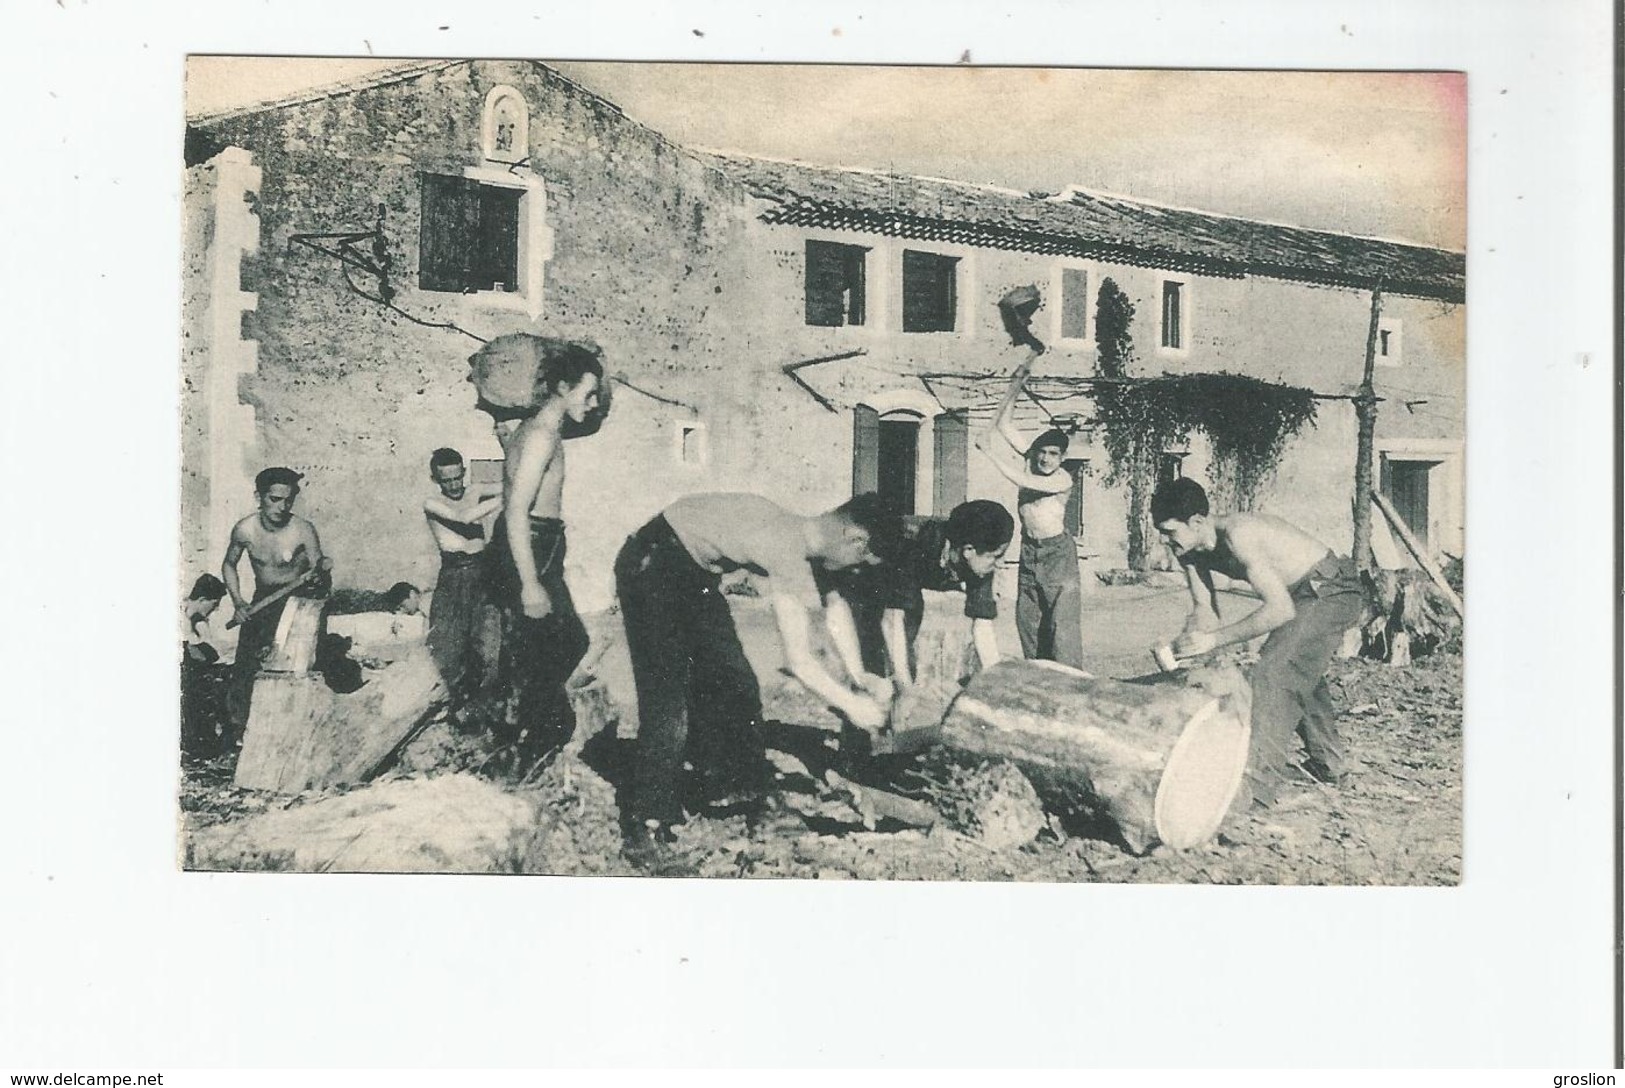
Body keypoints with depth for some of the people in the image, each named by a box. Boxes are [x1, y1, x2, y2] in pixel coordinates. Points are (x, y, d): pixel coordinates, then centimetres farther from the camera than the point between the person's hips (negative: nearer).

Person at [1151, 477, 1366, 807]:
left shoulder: (1238, 535, -33)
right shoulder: (1189, 547, -7)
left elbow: (1281, 609, -37)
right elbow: (1204, 609, 0)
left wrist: (1213, 640, -37)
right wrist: (1183, 645, -20)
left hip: (1333, 590, -10)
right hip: (1303, 594, 10)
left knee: (1272, 672, -21)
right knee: (1301, 673, 25)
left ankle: (1260, 781, -22)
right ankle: (1328, 764, 44)